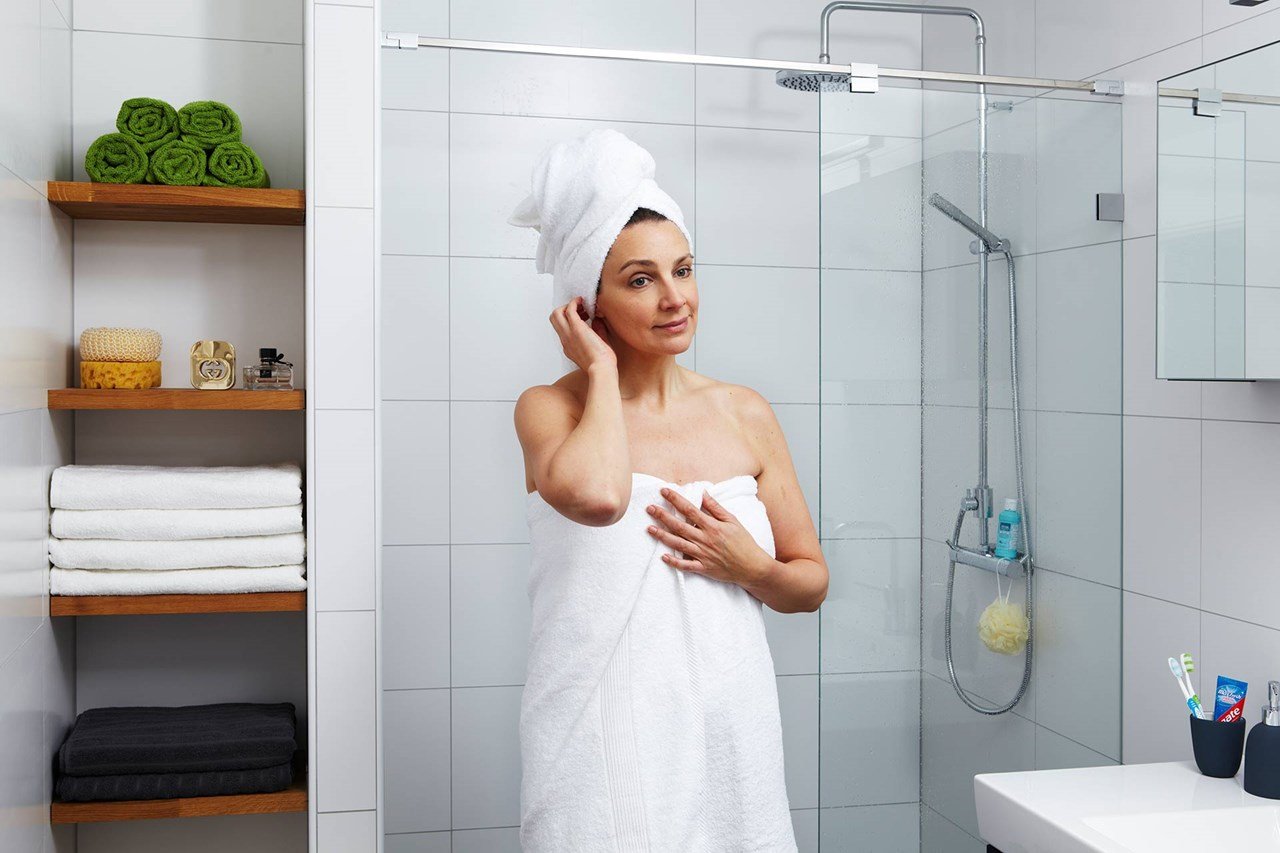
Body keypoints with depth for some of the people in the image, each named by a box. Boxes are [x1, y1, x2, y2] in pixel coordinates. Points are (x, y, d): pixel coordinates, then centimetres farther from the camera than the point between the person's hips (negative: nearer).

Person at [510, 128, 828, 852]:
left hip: (729, 730, 4)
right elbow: (596, 496, -28)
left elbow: (811, 585, 11)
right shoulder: (550, 408, -4)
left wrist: (749, 565, -10)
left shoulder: (747, 414, 6)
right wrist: (602, 371, -12)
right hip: (605, 735, -3)